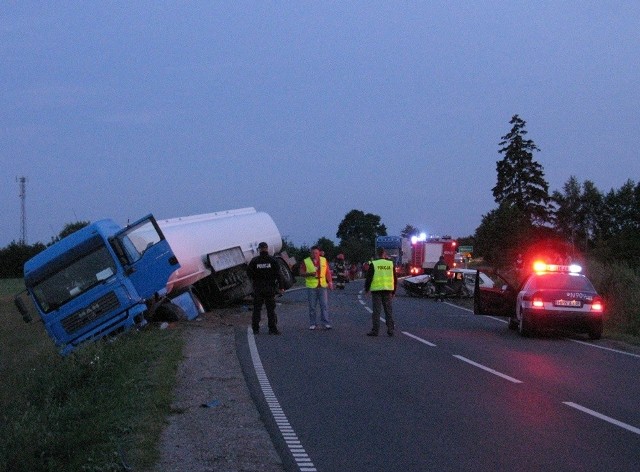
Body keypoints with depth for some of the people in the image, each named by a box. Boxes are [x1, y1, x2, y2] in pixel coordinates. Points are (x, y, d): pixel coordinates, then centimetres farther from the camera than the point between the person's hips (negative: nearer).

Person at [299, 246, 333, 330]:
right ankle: (313, 323, 9)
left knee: (324, 305, -4)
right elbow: (301, 273, 0)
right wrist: (310, 274, -16)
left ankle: (326, 322, -1)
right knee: (312, 306, 2)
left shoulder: (324, 260, 10)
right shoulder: (306, 262, 4)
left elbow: (328, 272, 11)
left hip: (323, 286, 1)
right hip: (311, 287, -1)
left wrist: (330, 282, 2)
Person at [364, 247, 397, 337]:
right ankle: (390, 329, 8)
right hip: (388, 290, 3)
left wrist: (366, 289, 8)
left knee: (376, 311, -1)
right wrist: (393, 291, 18)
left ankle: (375, 330, -2)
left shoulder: (373, 264, -5)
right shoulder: (391, 263, 6)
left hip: (376, 290, -3)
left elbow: (369, 278, -4)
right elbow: (395, 279, 11)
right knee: (389, 311, 8)